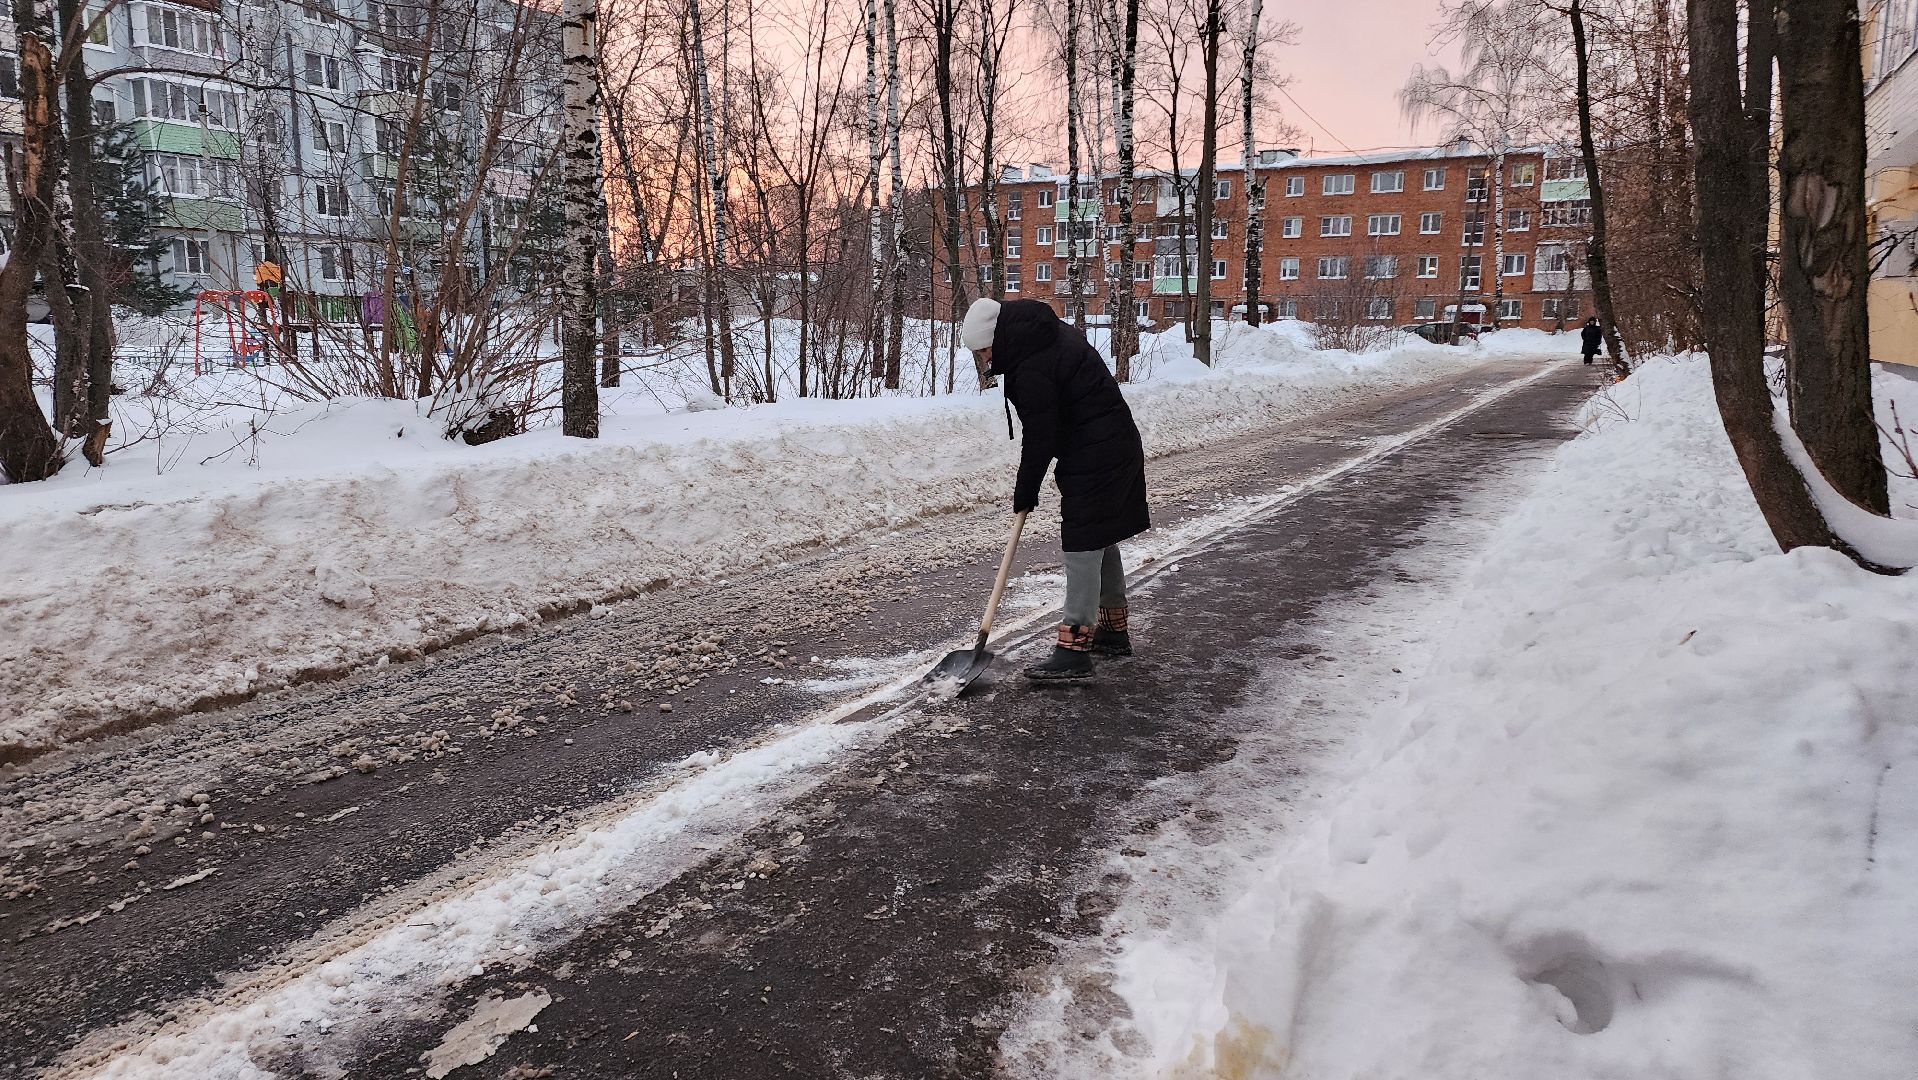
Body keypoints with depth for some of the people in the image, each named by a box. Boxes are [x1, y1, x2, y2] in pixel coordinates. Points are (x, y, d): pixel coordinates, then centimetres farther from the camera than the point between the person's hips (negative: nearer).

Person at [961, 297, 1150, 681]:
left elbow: (1040, 438, -18)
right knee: (1101, 542, 19)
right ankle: (1114, 632, 30)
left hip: (1094, 459, -11)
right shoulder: (1053, 333, 9)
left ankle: (1074, 649, -7)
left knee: (1083, 547, -9)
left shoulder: (1031, 370, -22)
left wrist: (1025, 492, -5)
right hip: (1120, 448, 11)